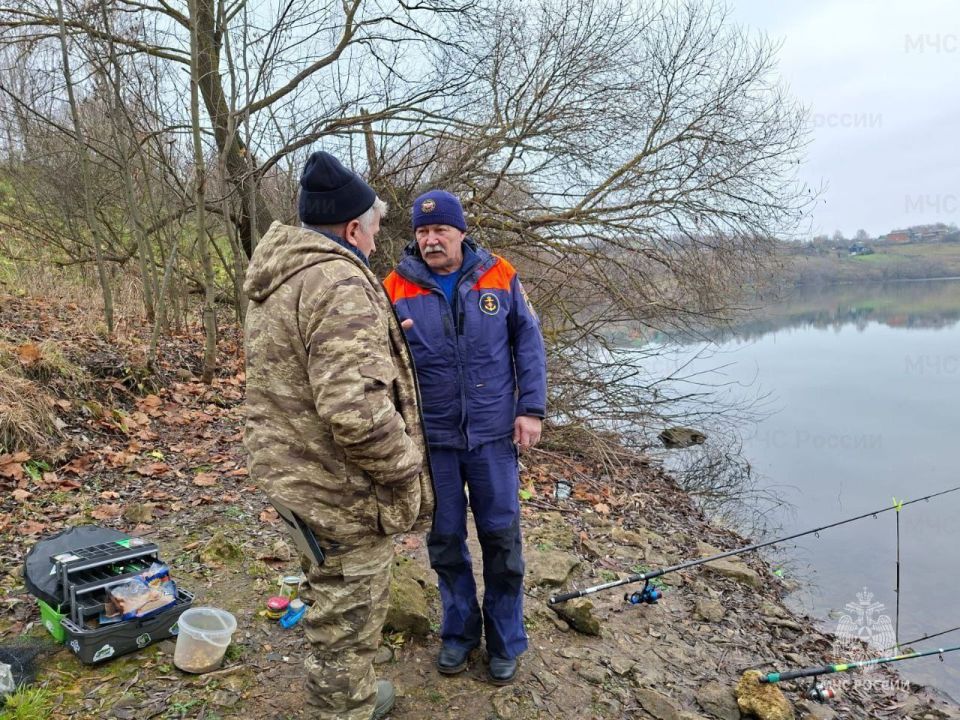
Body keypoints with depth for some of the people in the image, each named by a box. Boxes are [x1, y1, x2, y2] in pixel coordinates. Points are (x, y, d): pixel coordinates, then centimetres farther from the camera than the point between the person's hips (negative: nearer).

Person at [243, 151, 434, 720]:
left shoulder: (278, 278, 10)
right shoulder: (340, 282, -24)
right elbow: (354, 408, -33)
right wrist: (404, 465, -20)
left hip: (291, 470, 11)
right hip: (342, 488, -11)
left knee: (335, 599, 28)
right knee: (350, 616, 10)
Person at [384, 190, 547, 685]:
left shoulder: (500, 277, -4)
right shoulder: (396, 288, -5)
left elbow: (528, 344, 1)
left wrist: (531, 409, -3)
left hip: (494, 434, 0)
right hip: (432, 438, 1)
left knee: (501, 539, 11)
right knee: (444, 540, 14)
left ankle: (505, 642, 32)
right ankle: (459, 631, 37)